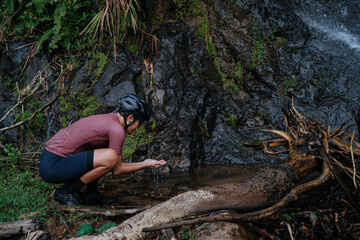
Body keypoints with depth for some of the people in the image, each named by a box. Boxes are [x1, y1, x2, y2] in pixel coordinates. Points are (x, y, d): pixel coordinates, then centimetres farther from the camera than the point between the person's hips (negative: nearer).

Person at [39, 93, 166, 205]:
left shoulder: (107, 119, 14)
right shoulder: (117, 130, -14)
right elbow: (117, 170, -6)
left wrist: (145, 163, 27)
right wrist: (145, 165, 5)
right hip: (52, 167, -10)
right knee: (111, 156, -24)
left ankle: (91, 193, 12)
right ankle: (65, 192, -8)